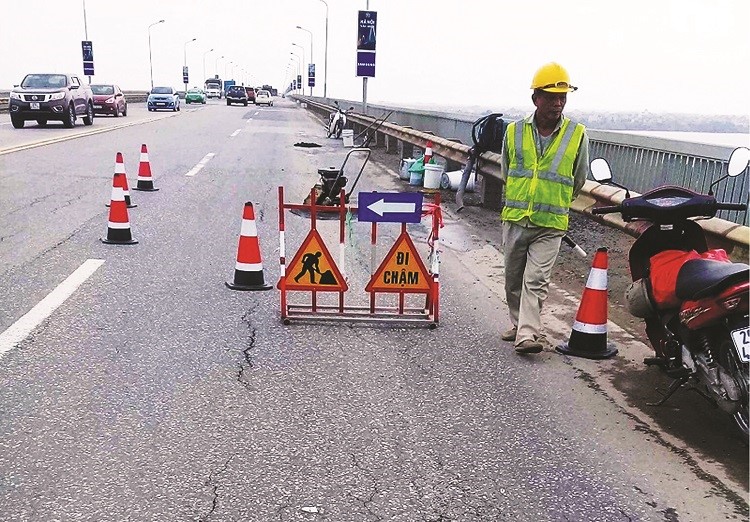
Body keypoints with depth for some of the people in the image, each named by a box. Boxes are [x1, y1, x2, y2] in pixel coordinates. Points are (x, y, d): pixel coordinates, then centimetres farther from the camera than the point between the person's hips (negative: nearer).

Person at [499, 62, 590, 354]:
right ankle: (519, 324, 29)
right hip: (514, 219, 3)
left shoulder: (577, 135, -2)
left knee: (536, 280, -9)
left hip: (550, 223, -3)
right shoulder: (515, 131, 1)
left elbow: (578, 180, 11)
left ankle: (528, 334, -9)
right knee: (513, 279, 13)